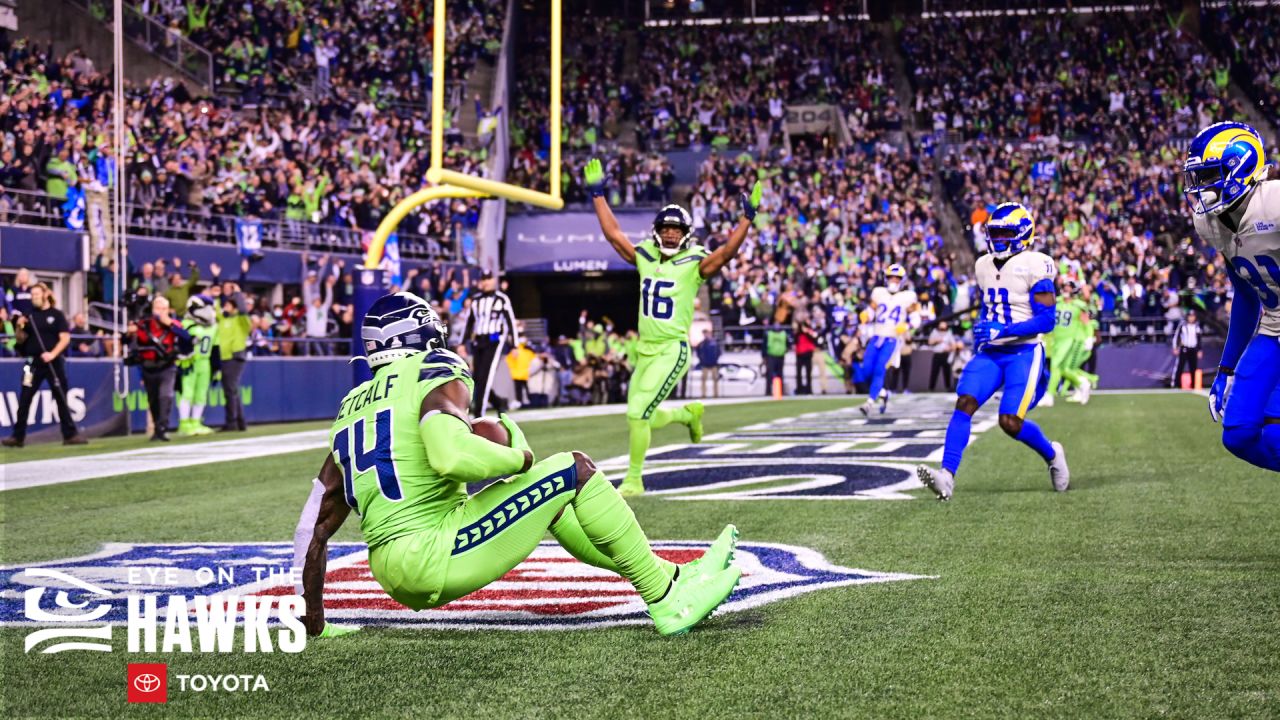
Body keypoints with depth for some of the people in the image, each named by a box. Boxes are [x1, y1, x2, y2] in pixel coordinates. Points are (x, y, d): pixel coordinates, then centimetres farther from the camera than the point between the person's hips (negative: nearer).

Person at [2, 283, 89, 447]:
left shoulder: (56, 315, 1)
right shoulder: (29, 315, 9)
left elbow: (65, 338, -6)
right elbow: (21, 340, 11)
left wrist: (53, 354, -18)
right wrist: (19, 328, -9)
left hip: (54, 362, -2)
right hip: (34, 362, 2)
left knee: (61, 398, 3)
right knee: (24, 399, -1)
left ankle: (70, 434, 8)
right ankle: (18, 436, 3)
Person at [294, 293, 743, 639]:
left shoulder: (352, 407, 19)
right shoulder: (436, 374, -3)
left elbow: (315, 527, 19)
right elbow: (452, 457, -25)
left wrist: (313, 623, 26)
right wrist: (520, 457, -5)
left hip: (394, 576, 8)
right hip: (433, 557, -8)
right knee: (573, 472, 1)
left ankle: (669, 577, 25)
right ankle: (671, 603, 1)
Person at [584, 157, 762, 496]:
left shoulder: (694, 265, -7)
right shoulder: (645, 257, 8)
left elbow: (728, 251, -21)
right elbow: (613, 233, 15)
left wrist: (747, 218, -28)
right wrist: (598, 195, 15)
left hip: (671, 352, -6)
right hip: (644, 350, 6)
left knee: (637, 414, -13)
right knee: (644, 419, 13)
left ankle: (633, 479, 2)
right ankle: (689, 414, 43)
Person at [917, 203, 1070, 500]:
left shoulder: (1034, 266, -10)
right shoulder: (984, 266, 13)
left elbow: (1046, 320, -15)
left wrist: (1001, 331, -21)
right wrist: (981, 333, 10)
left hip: (1024, 353, -6)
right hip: (989, 353, 6)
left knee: (1010, 423, -13)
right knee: (964, 403, -17)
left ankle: (1052, 455, 19)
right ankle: (947, 475, -25)